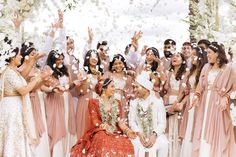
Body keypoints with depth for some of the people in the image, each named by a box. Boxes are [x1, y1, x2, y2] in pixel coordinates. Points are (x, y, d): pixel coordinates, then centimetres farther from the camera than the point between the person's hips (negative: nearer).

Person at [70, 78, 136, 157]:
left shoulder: (116, 103, 17)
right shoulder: (93, 102, 4)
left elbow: (120, 121, 7)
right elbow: (95, 122, -3)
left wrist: (127, 131, -11)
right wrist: (106, 128, -17)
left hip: (115, 132, 4)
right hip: (100, 132, -3)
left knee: (126, 144, -32)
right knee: (106, 144, -40)